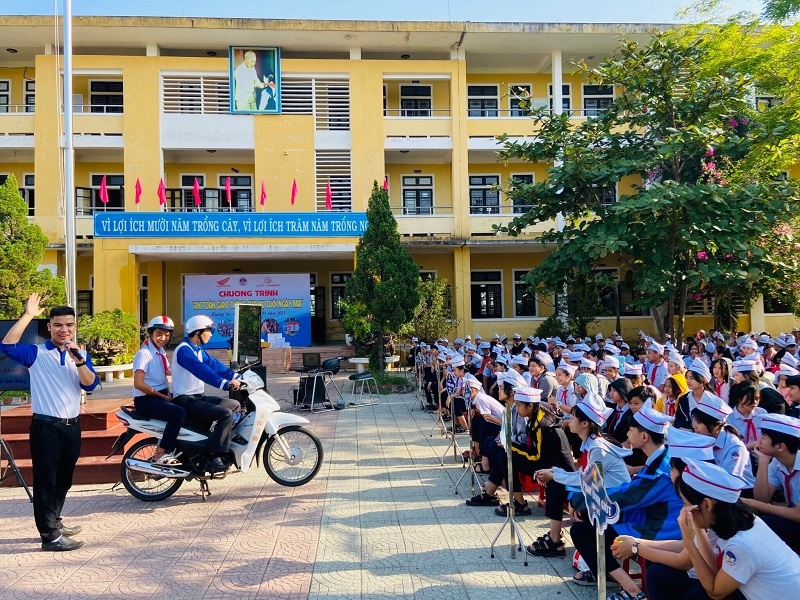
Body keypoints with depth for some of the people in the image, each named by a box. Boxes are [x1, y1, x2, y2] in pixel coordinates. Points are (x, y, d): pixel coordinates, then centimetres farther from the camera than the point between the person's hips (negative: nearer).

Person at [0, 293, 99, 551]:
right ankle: (49, 536, 5)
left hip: (72, 426, 5)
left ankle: (54, 523, 33)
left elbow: (90, 385, -6)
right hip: (45, 426, -5)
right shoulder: (36, 353, -3)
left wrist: (80, 362, -23)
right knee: (46, 481, -1)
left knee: (64, 480, 17)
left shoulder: (80, 355, 9)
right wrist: (28, 315, -23)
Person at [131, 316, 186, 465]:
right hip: (145, 399, -9)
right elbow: (138, 384, -23)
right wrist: (163, 397, -16)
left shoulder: (161, 352, 11)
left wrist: (168, 393, 3)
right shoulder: (144, 353, -15)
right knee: (179, 413, -29)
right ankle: (160, 455, -20)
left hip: (161, 395, 9)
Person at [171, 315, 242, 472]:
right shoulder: (184, 350, -16)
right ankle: (217, 457, -23)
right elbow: (201, 370, -30)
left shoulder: (198, 350, 16)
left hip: (199, 397, 10)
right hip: (187, 400, -10)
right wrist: (226, 384, -39)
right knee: (226, 413, -25)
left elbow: (214, 365, 8)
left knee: (235, 405, 11)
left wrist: (237, 377, -6)